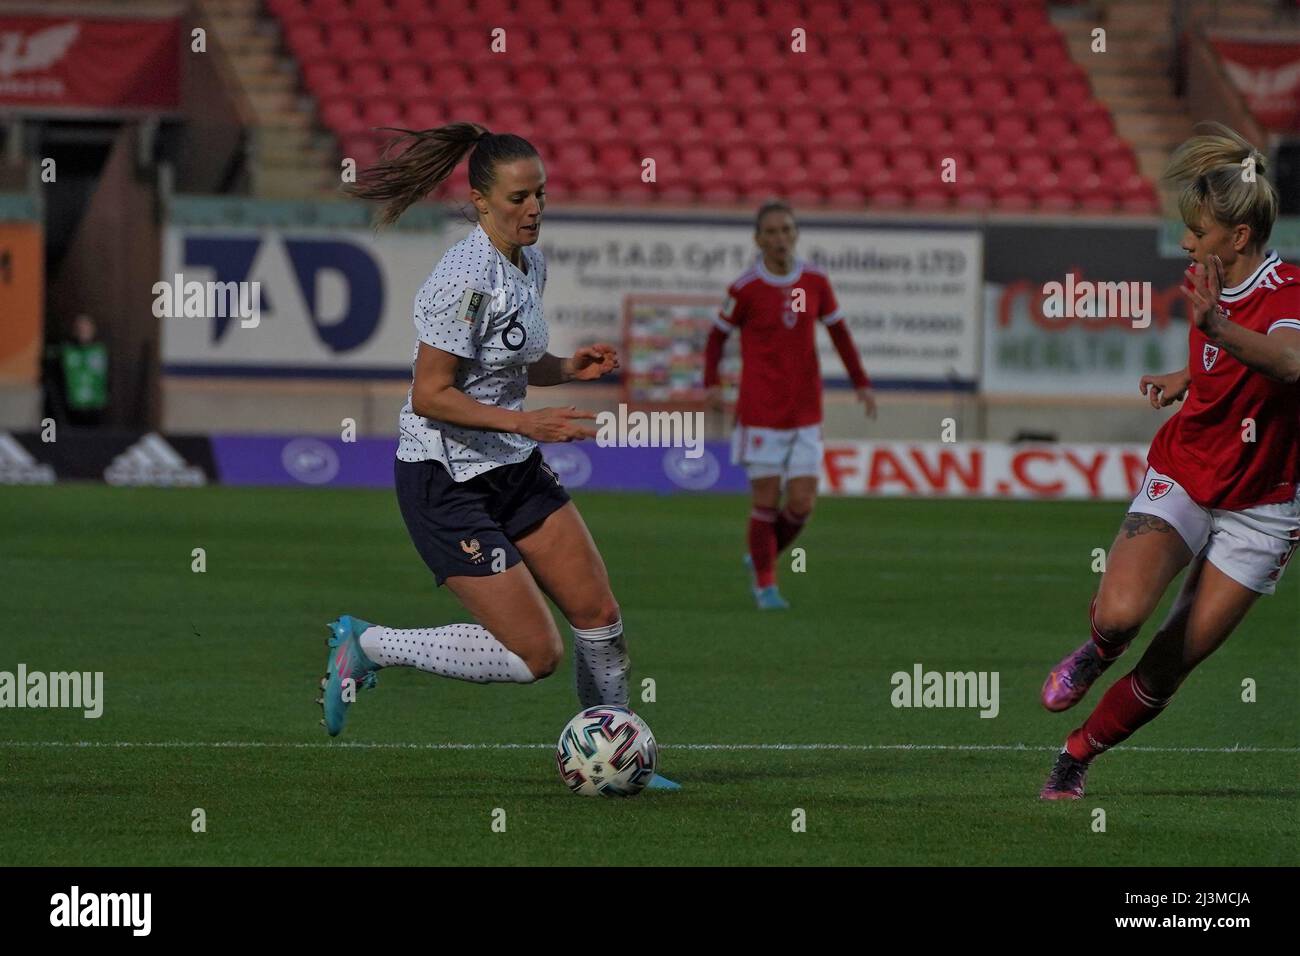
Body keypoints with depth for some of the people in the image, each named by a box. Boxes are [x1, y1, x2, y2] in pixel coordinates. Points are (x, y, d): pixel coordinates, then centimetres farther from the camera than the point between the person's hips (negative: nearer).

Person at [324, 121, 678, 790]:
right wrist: (524, 421, -28)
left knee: (600, 617, 5)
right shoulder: (467, 277, -23)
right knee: (535, 654, -10)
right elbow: (431, 395, -22)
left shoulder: (530, 262, 5)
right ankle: (368, 646, 6)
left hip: (515, 469, 9)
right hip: (446, 483, -9)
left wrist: (569, 367, 2)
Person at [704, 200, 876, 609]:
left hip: (805, 414, 3)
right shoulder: (745, 288, -7)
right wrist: (712, 383, -9)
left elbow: (839, 332, 13)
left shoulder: (815, 282, 3)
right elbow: (717, 335, 4)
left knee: (801, 504, -1)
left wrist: (861, 383, 8)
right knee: (766, 499, -3)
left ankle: (763, 558, 26)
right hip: (760, 411, -3)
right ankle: (765, 584, 14)